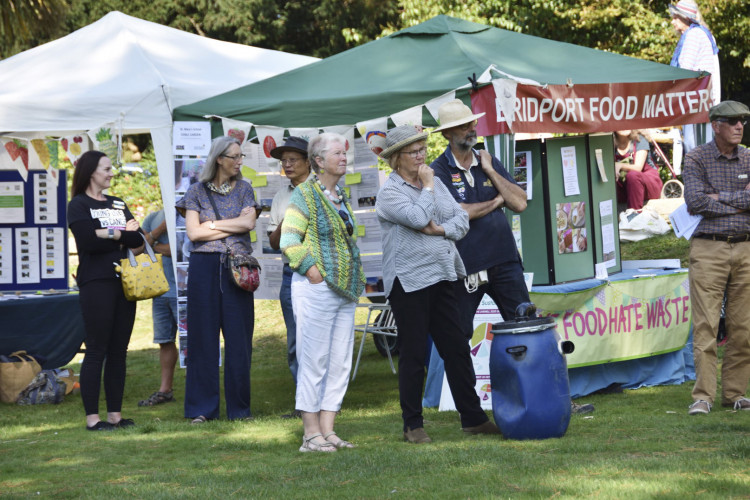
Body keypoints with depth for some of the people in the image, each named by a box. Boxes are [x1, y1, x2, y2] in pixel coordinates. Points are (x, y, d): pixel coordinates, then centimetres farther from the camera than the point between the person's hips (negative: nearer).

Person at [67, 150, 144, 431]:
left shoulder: (118, 205, 17)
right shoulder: (79, 205, -1)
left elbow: (138, 240, 3)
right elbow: (88, 241, -16)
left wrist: (109, 234, -10)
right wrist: (122, 237, -4)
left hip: (123, 282, 6)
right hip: (96, 284, -6)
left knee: (119, 351, 6)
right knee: (97, 351, -7)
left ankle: (115, 414, 10)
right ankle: (92, 417, -5)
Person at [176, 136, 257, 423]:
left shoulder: (243, 189, 10)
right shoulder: (198, 191, 5)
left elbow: (248, 223, -5)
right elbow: (193, 232, -5)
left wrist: (211, 224, -5)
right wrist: (233, 226, -4)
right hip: (204, 267, -1)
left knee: (238, 336, 0)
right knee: (203, 336, 0)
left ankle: (239, 407, 7)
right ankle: (202, 408, 5)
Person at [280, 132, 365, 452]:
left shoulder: (341, 196, 16)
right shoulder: (304, 195, -8)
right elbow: (289, 242, -13)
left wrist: (356, 276, 17)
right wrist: (312, 271, -18)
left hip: (344, 291, 8)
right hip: (317, 290, -8)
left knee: (340, 363, 7)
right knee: (315, 362, -5)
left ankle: (327, 430, 12)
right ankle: (311, 435, -1)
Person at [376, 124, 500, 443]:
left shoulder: (435, 182, 13)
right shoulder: (389, 193, -8)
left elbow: (461, 219, 8)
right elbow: (419, 218, -23)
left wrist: (441, 230, -11)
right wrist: (427, 186, -10)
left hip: (442, 276, 6)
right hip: (409, 282, -6)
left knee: (457, 349, 8)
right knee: (413, 354, 0)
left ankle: (473, 418, 14)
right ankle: (412, 425, 9)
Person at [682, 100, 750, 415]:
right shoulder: (697, 159, 1)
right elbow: (694, 202, -12)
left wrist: (720, 196, -10)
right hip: (708, 250, -3)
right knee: (705, 326, -6)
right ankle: (703, 396, -4)